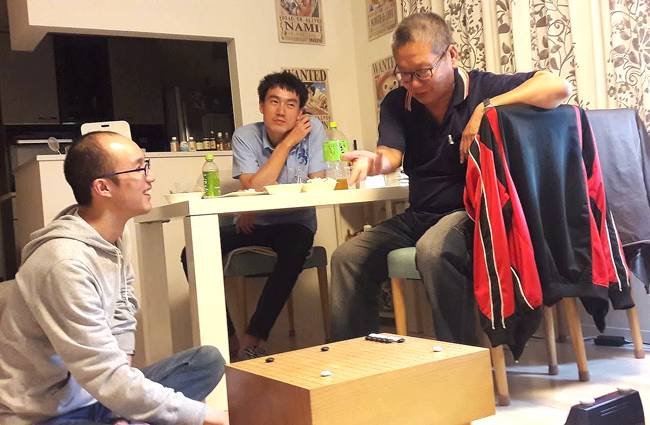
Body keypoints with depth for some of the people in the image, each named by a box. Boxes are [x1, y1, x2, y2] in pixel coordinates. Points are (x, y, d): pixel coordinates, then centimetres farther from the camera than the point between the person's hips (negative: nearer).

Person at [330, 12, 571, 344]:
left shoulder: (484, 88, -8)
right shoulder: (396, 103, 5)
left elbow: (558, 87, -20)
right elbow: (391, 154, -11)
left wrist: (487, 108, -26)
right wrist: (374, 162, -36)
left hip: (471, 212, -6)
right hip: (418, 216, 6)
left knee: (434, 250, -35)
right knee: (348, 257, -6)